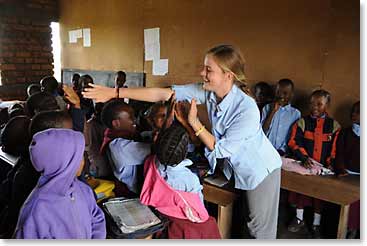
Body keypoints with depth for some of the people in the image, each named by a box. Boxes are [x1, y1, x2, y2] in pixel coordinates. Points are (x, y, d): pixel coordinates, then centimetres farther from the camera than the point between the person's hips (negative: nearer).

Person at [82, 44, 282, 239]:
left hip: (261, 170, -5)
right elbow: (162, 94, -22)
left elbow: (220, 150, -25)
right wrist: (114, 93, -23)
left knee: (261, 229, 14)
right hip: (237, 168, 5)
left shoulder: (248, 109, -35)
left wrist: (194, 122, -29)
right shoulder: (208, 91, -19)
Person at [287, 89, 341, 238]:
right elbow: (294, 142, -5)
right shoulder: (302, 122, 2)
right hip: (304, 165, 0)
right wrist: (304, 157, -18)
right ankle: (299, 219, 26)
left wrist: (330, 164, -10)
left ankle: (316, 225, 24)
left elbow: (336, 150, 3)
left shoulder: (334, 125, 3)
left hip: (323, 167, 0)